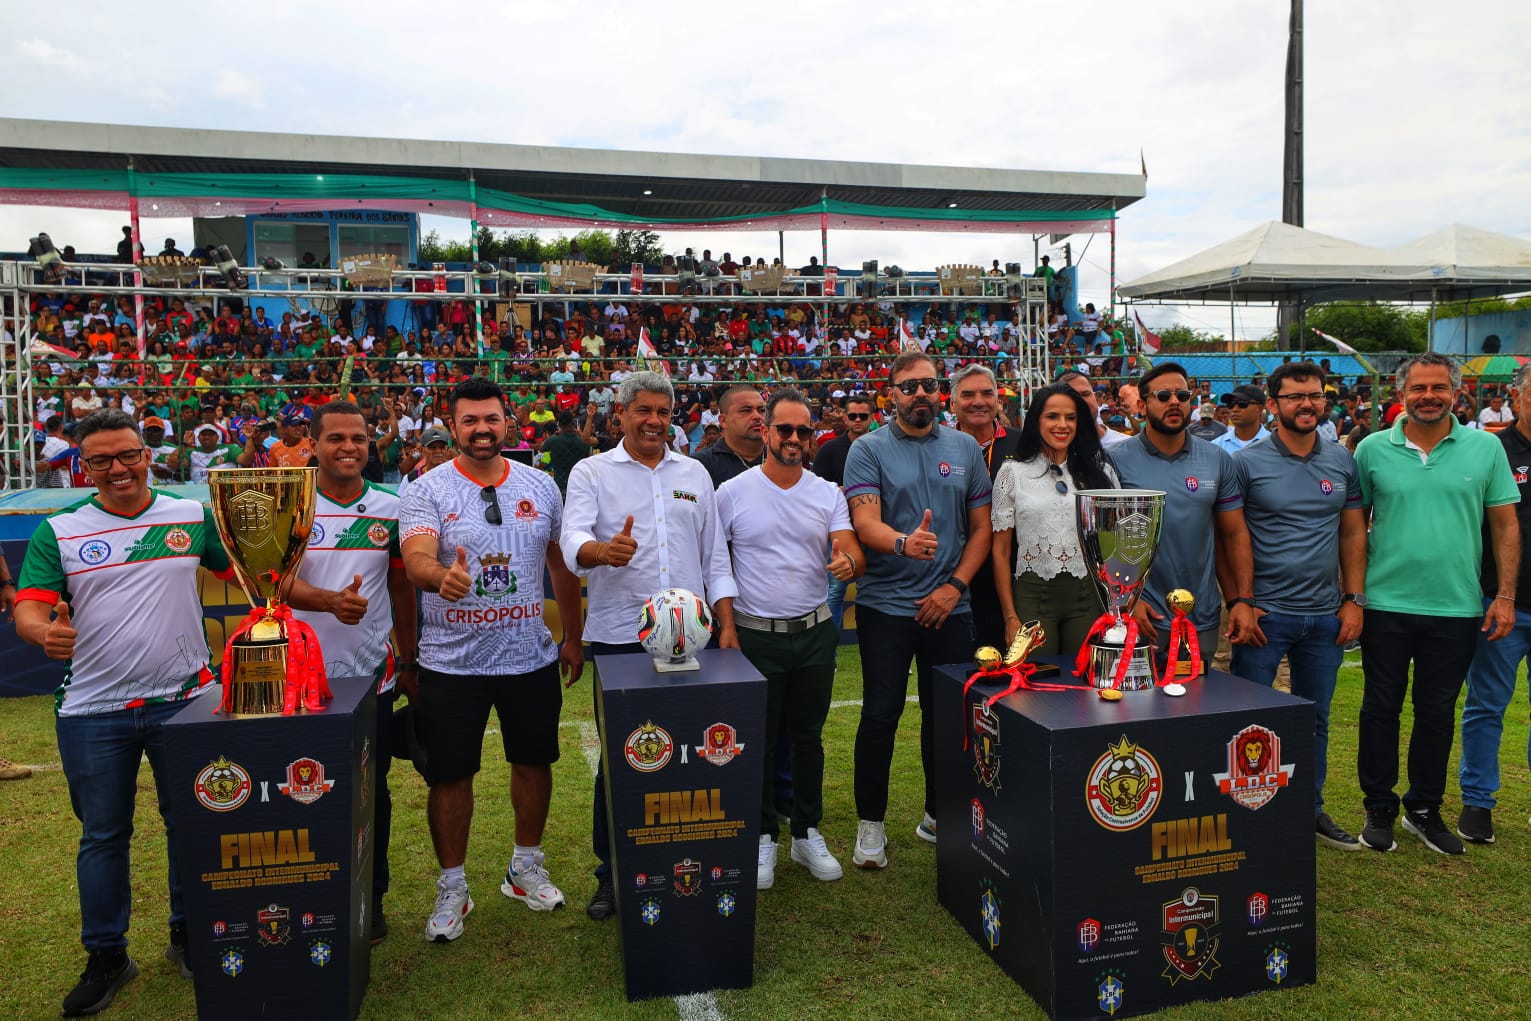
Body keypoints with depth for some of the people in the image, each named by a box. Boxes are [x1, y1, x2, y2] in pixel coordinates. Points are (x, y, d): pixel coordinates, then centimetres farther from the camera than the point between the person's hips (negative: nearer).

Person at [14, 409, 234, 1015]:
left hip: (182, 700, 0)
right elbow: (28, 609, -7)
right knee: (103, 835, 11)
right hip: (94, 711, 0)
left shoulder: (194, 516, 2)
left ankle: (189, 935, 30)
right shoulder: (57, 532, 0)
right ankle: (106, 958, 27)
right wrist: (44, 631, -29)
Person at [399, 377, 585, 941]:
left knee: (534, 762, 14)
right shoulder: (427, 490, -7)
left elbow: (562, 565, 11)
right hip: (452, 662, -3)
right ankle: (452, 887, 27)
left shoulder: (540, 486, 4)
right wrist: (444, 576, -47)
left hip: (531, 657, 3)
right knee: (449, 774, 7)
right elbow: (416, 561, -24)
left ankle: (526, 868, 36)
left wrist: (573, 637, 11)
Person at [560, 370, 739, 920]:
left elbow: (715, 555, 14)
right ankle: (611, 872, 21)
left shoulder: (694, 473, 14)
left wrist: (727, 625, 6)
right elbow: (572, 539, -11)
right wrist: (603, 551, -35)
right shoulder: (591, 472, 4)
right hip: (619, 637, -2)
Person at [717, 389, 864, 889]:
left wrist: (848, 561, -29)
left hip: (814, 632, 3)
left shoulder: (828, 494, 3)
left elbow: (852, 551, -5)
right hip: (755, 636, -2)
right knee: (757, 740, 6)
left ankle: (808, 833, 28)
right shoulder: (732, 492, -4)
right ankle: (762, 836, 23)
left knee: (809, 736, 13)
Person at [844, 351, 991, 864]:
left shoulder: (965, 448, 8)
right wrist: (904, 542, -35)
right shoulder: (868, 450, -2)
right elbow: (865, 523, -14)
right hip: (885, 605, -3)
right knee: (880, 715, 0)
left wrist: (956, 584, -4)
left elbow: (982, 527, 9)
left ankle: (939, 814, 28)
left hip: (948, 606, 3)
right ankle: (870, 824, 15)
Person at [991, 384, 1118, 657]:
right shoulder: (1013, 473, 3)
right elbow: (1001, 551, 2)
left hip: (1088, 596, 2)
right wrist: (1010, 617, -3)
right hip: (1032, 596, -1)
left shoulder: (1100, 472, 9)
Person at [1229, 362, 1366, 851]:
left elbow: (1352, 533, 11)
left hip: (1326, 615, 4)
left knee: (1315, 720, 15)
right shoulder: (1246, 462, -7)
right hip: (1264, 613, -4)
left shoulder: (1342, 460, 7)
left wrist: (1354, 599, 5)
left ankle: (1311, 809, 31)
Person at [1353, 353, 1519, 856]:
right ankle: (1379, 809, 23)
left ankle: (1424, 809, 27)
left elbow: (1505, 525, 4)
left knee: (1438, 713, 12)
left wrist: (1505, 595, -2)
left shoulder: (1485, 447, 1)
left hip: (1457, 608, 1)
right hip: (1386, 605, -1)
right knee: (1381, 708, 9)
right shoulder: (1372, 449, -1)